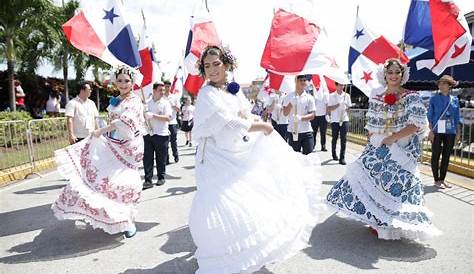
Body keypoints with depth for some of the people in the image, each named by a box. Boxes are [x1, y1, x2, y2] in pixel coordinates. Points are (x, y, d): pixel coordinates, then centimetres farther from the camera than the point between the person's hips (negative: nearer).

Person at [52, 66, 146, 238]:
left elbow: (125, 121, -22)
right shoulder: (114, 101, 14)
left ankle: (128, 222, 7)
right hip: (111, 144, 8)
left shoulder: (135, 100, -8)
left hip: (128, 146, -7)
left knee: (123, 184, -8)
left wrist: (101, 131, -18)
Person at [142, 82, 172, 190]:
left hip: (161, 134, -3)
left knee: (161, 158, 6)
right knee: (147, 158, -1)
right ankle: (148, 180, 3)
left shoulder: (165, 103, -1)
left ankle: (161, 178, 21)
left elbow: (167, 117, -13)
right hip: (148, 134, 3)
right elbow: (144, 115, 22)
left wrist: (153, 116, -20)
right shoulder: (147, 102, 10)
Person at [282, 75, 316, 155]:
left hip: (306, 131, 0)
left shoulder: (309, 98, 3)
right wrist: (291, 103, -16)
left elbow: (312, 115, -2)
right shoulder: (289, 97, 3)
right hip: (292, 131, 0)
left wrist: (301, 117, -21)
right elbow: (285, 113, 0)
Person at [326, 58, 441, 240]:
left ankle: (391, 226, 8)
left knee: (395, 184, -6)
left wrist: (393, 137, -17)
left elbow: (418, 123, -12)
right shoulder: (375, 98, 10)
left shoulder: (412, 97, -2)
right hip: (377, 149, 4)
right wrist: (372, 145, -1)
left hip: (401, 150, -4)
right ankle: (378, 222, 18)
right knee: (372, 182, 2)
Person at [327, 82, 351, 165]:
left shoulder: (347, 96, 7)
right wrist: (337, 105, -17)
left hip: (344, 120, 1)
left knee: (344, 139, -6)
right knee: (334, 138, 11)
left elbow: (349, 107, 13)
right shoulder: (331, 96, 1)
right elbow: (328, 109, -3)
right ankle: (334, 154, 32)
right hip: (335, 120, -1)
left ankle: (342, 158, -3)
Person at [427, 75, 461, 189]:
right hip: (437, 131, -3)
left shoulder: (454, 100, 7)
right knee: (436, 155, 2)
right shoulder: (434, 99, -1)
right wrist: (431, 131, -9)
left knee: (446, 156, 9)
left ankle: (442, 179, 21)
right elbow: (430, 116, -2)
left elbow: (457, 118, 10)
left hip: (450, 132, 3)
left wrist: (458, 133, 6)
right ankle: (436, 180, 12)